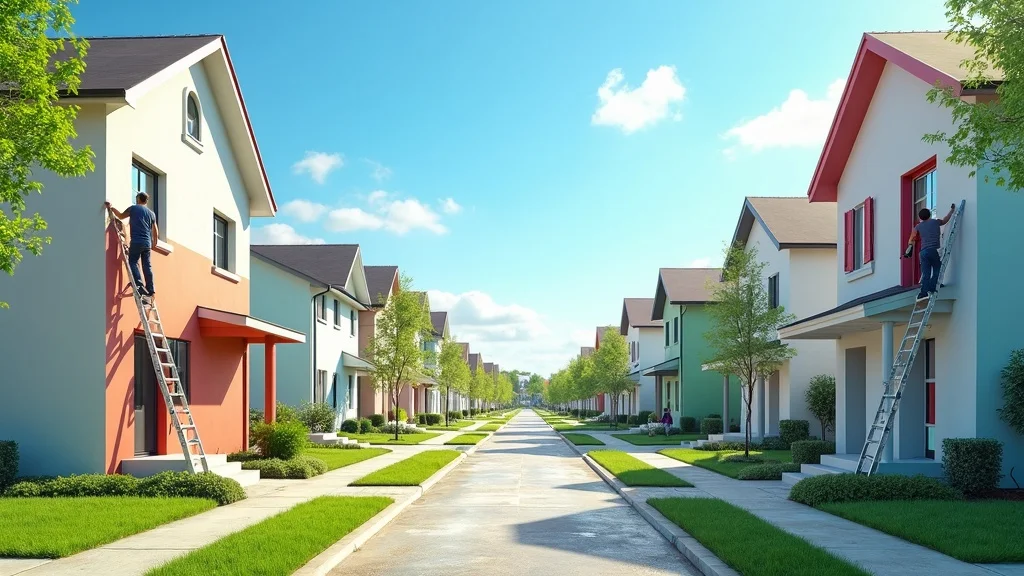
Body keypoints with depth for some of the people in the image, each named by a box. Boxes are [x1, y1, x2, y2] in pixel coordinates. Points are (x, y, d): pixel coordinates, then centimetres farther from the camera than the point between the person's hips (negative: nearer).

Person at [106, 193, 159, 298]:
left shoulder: (133, 208, 3)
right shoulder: (151, 213, 15)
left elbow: (121, 216, 13)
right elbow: (155, 231, 18)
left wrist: (112, 208, 26)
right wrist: (154, 243, 30)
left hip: (136, 242, -4)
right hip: (147, 243, 4)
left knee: (133, 263, 0)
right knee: (147, 266, 6)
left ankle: (139, 286, -16)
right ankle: (150, 289, 4)